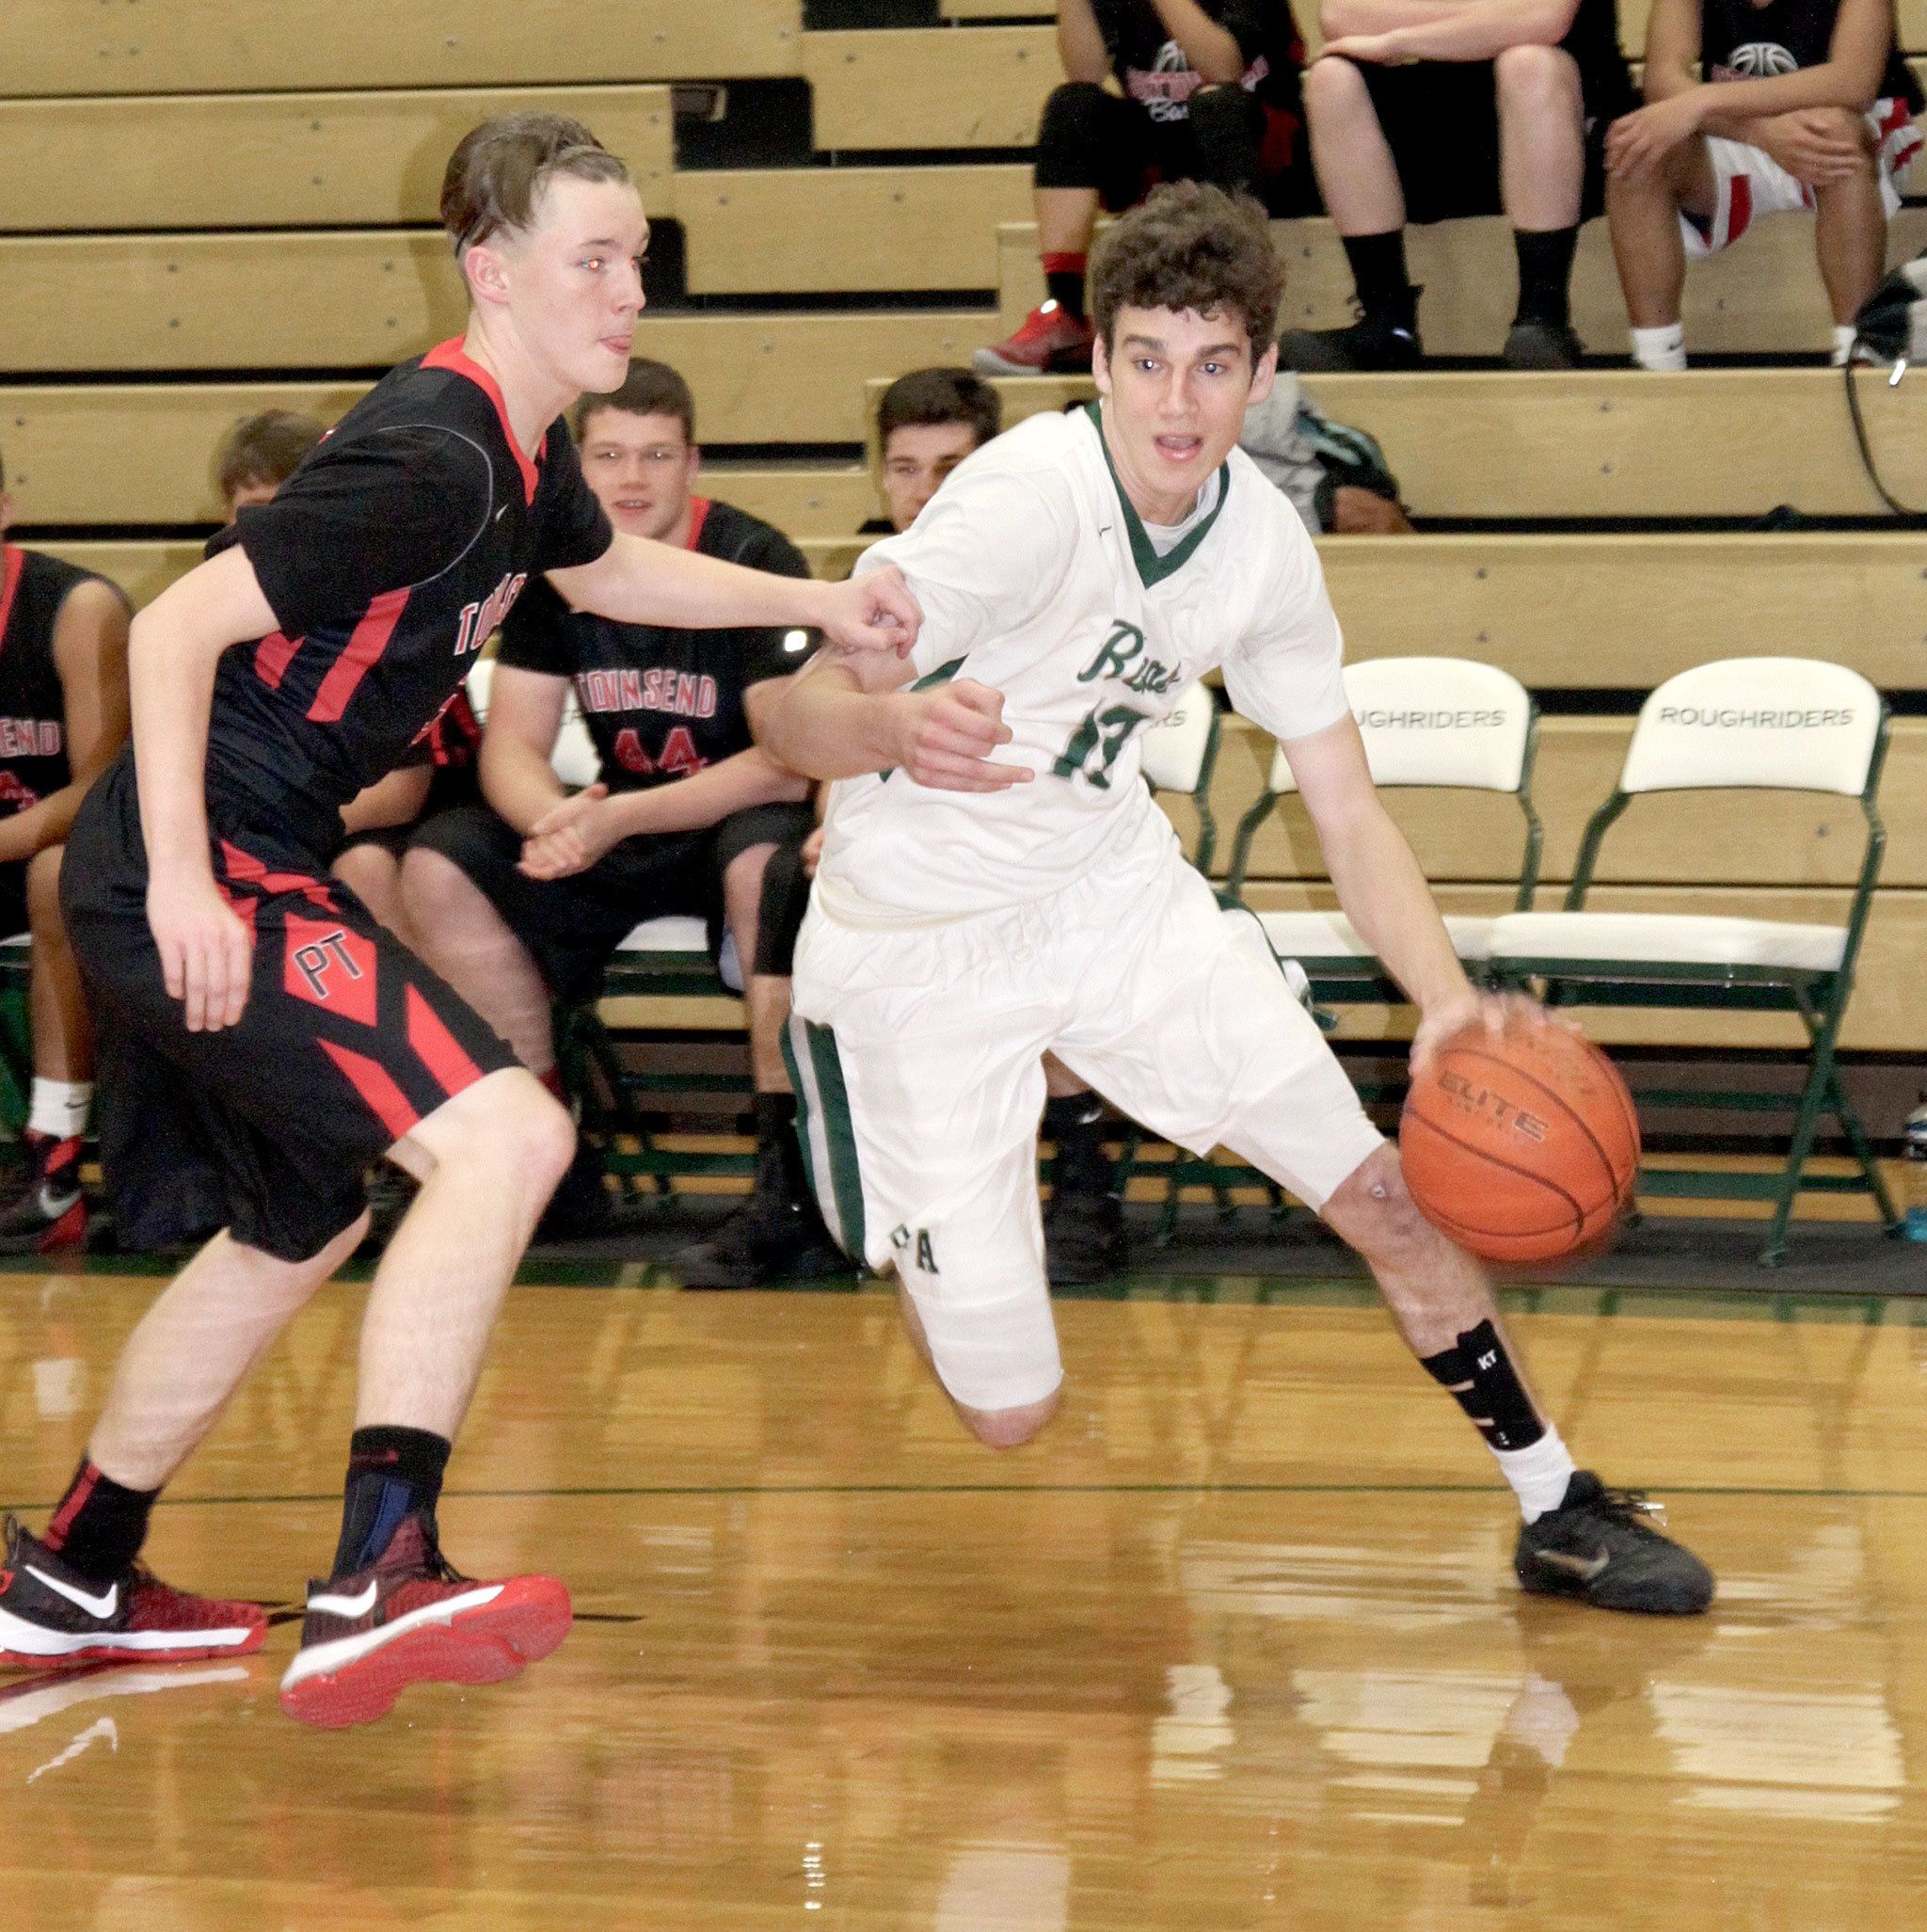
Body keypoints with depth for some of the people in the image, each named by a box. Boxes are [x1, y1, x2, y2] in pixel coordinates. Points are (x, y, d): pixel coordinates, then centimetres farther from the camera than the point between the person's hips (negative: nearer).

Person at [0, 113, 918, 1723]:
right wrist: (181, 881, -28)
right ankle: (379, 1580, -32)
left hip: (247, 874, 11)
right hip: (197, 880, -11)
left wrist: (816, 605, 31)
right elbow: (180, 624, -23)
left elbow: (604, 568, 36)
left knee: (299, 1226, 27)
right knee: (503, 1137, -24)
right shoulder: (432, 458, -20)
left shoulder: (522, 455, 11)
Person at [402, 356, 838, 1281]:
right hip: (619, 825, 6)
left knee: (766, 861, -40)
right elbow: (512, 744, -4)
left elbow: (788, 764, -23)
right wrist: (555, 821, -30)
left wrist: (621, 818, -33)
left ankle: (793, 1188, -36)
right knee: (438, 869, -13)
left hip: (738, 818, -6)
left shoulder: (756, 563, -17)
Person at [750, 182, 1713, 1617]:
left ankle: (1558, 1511, 19)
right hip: (915, 943, -5)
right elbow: (789, 708, -33)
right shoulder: (1029, 501, -27)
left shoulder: (1265, 543, -7)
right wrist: (899, 727, -57)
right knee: (1009, 1413, -7)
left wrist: (1449, 1000, -17)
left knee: (1384, 1192, -2)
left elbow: (1349, 813, 0)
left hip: (1116, 889, 6)